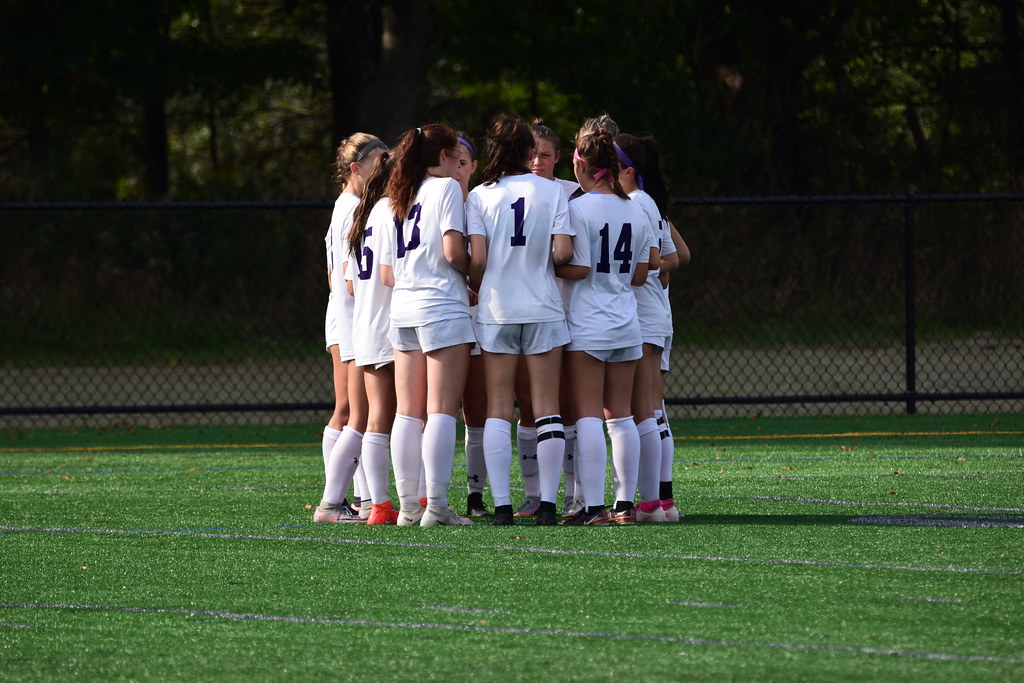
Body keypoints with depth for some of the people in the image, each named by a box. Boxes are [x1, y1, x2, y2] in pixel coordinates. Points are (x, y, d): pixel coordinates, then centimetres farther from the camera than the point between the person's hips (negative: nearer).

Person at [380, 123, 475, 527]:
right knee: (442, 410, -8)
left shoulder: (399, 199, 18)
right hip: (443, 308, -7)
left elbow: (386, 274, 16)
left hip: (403, 309, 7)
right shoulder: (446, 188, -3)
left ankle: (407, 504, 6)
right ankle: (436, 505, -14)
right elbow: (453, 251, -14)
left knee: (408, 413, 6)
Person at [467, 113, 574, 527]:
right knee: (546, 406, 3)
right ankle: (547, 504, -1)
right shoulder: (552, 192, 0)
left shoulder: (479, 197, 0)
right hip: (543, 309, 0)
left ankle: (502, 505, -3)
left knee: (498, 409, 3)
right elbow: (563, 252, -7)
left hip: (495, 308, 0)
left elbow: (477, 260, -7)